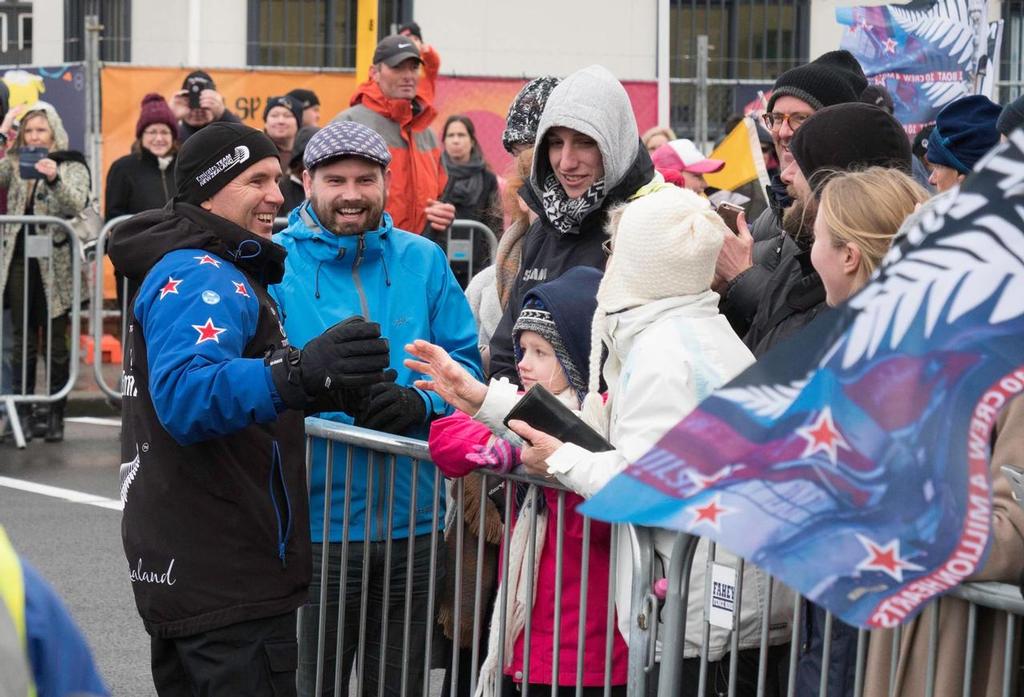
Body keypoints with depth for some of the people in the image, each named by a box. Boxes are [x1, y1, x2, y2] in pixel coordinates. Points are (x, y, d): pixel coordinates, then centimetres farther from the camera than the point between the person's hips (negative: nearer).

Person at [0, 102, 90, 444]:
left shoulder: (71, 165, 2)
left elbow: (76, 205, -14)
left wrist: (55, 179, -32)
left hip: (56, 264, -3)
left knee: (55, 343, 1)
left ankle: (55, 414, 8)